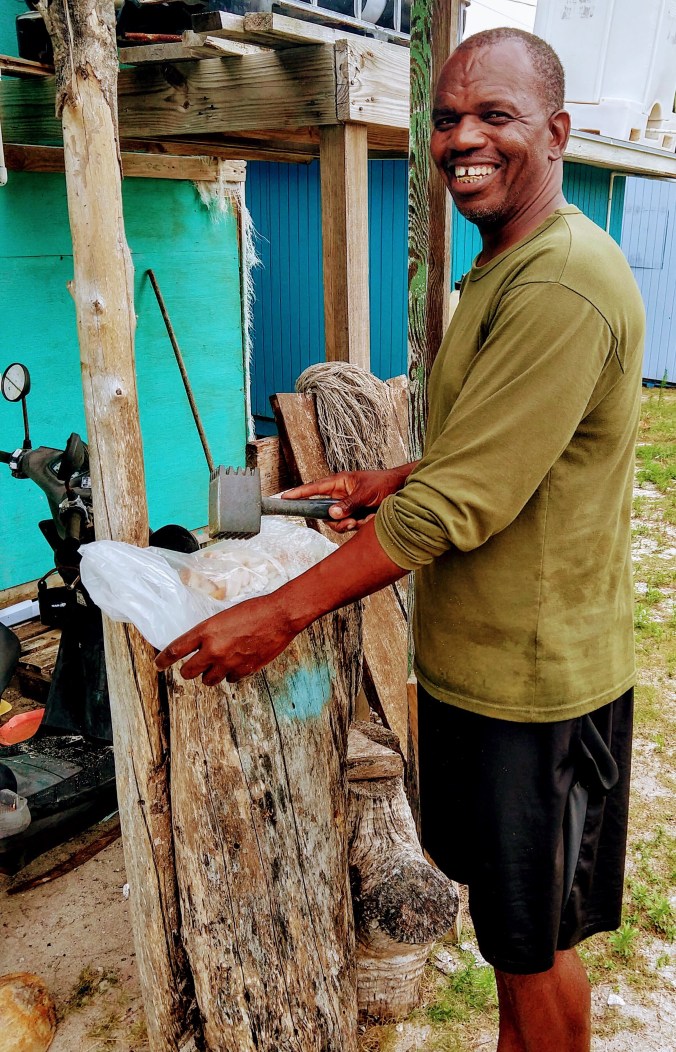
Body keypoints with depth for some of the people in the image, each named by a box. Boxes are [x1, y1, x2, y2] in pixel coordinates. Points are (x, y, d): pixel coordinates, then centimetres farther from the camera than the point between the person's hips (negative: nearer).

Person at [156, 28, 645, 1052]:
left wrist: (282, 612, -21)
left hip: (532, 677, -9)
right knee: (504, 910, 25)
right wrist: (394, 481, 8)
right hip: (480, 658, 10)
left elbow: (459, 501, -26)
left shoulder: (563, 286, -23)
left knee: (532, 941, 12)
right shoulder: (503, 267, 12)